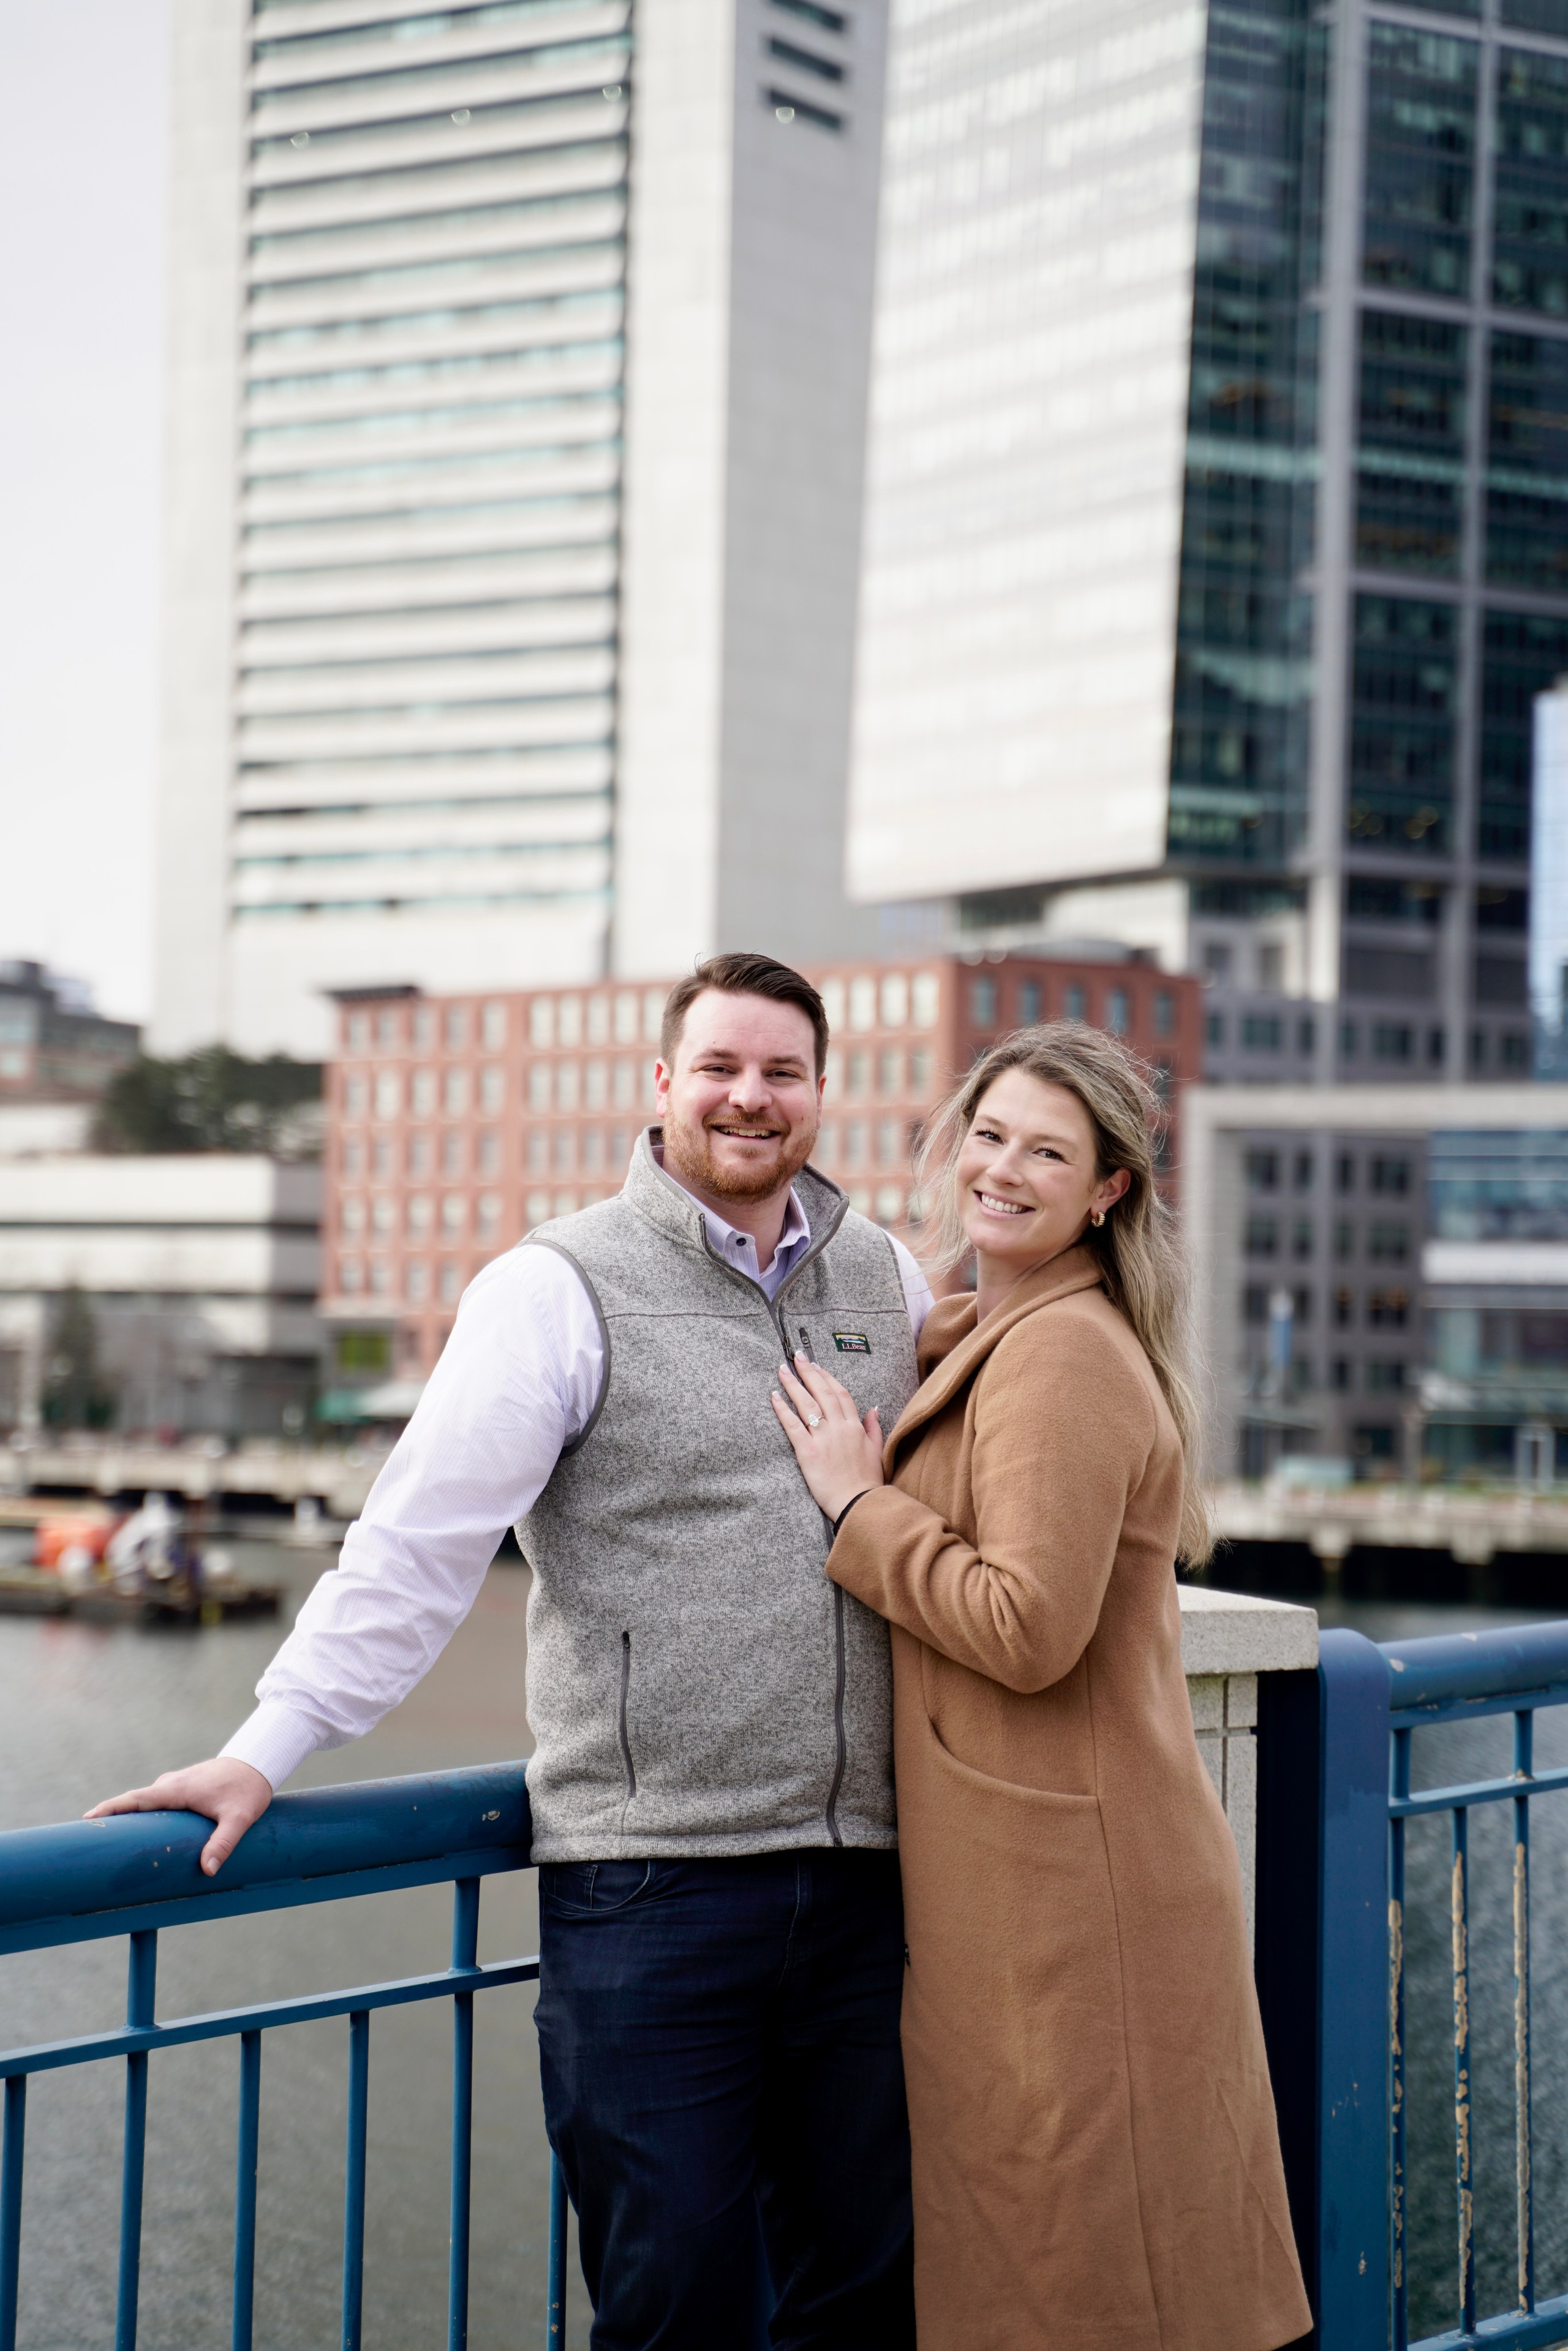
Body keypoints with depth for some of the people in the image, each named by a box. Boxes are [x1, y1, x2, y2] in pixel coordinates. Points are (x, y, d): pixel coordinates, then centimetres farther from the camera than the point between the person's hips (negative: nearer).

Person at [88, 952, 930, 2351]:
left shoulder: (892, 1283, 12)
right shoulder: (561, 1288, -3)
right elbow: (417, 1542, -7)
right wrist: (270, 1748, -11)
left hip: (865, 1869, 5)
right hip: (649, 1874, -4)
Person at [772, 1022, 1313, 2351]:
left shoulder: (1063, 1355, -16)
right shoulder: (977, 1340, 16)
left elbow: (1028, 1629, -24)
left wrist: (859, 1502, -14)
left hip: (1065, 1885, -10)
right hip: (1026, 1879, 10)